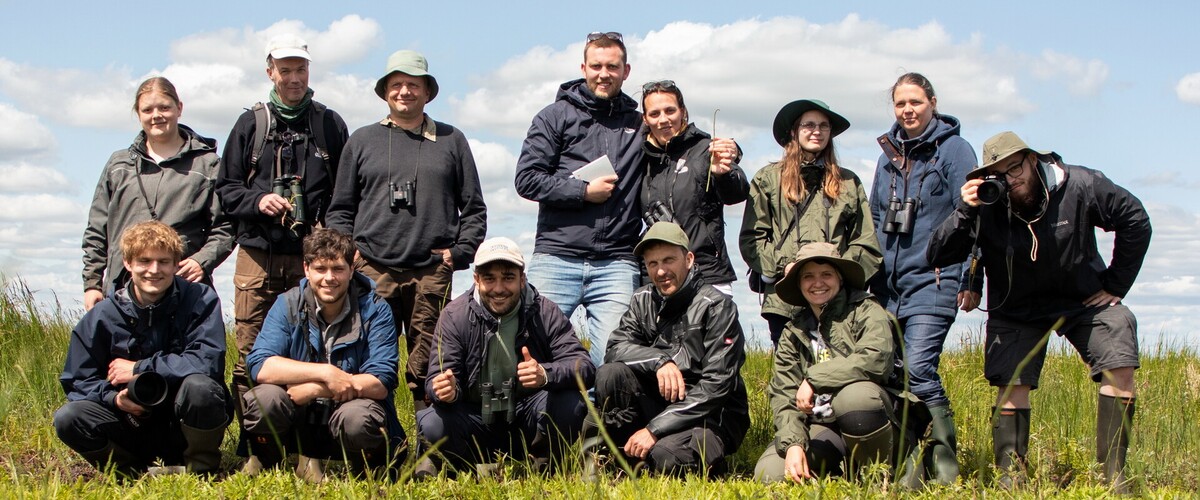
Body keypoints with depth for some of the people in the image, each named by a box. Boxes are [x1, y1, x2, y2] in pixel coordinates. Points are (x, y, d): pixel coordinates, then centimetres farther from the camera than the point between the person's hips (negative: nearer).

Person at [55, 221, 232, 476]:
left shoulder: (200, 300, -8)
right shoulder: (103, 315, -2)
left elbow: (208, 361, -21)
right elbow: (77, 380, 1)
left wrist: (139, 368, -14)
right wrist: (113, 397, -20)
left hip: (187, 426, -2)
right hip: (134, 424, 2)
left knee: (199, 386, -34)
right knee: (68, 418, -22)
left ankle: (201, 470, -8)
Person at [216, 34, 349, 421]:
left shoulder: (330, 124, 11)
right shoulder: (251, 123, 11)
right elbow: (226, 188, 12)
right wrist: (257, 200, -7)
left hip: (312, 257, 0)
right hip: (258, 255, 0)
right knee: (249, 355, -3)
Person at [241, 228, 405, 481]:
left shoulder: (374, 310, -7)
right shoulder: (288, 305, -3)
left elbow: (381, 383, -17)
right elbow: (260, 366, -18)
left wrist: (313, 389, -24)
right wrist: (325, 372, -27)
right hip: (299, 422, 2)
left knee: (358, 416, -35)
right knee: (263, 398, -29)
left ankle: (362, 471, -1)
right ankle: (264, 461, 3)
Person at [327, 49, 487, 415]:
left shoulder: (451, 141, 16)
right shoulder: (363, 141, 16)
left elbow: (474, 208, 15)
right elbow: (341, 209, 17)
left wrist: (460, 251, 2)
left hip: (432, 272, 0)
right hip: (373, 271, 1)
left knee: (428, 370, -2)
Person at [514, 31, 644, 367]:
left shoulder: (638, 125, 16)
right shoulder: (557, 116, 9)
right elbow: (527, 179, -1)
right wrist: (585, 191, -6)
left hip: (616, 264, 2)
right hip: (557, 257, -1)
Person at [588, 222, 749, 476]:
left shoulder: (717, 307, -12)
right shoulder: (644, 300, 6)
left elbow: (716, 386, -18)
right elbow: (615, 348, -4)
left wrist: (654, 429, -23)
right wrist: (659, 360, -25)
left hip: (711, 418, -5)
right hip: (660, 404, 5)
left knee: (666, 456, -35)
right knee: (610, 374, -19)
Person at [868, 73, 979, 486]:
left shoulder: (954, 150, -1)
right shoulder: (889, 153, 16)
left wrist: (971, 281, -10)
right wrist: (871, 278, 19)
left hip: (933, 281, -6)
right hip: (890, 284, 6)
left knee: (918, 369, -18)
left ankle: (945, 464, -9)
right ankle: (907, 465, 8)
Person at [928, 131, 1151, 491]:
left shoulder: (1079, 187, -19)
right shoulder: (987, 206, -19)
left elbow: (1135, 221, -7)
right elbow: (938, 256, -24)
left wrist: (1115, 285, -6)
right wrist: (965, 212, -38)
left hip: (1084, 300, 0)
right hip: (1017, 310, 0)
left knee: (1120, 367, -16)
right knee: (1011, 385, -14)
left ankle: (1113, 474, -12)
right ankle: (1010, 477, -7)